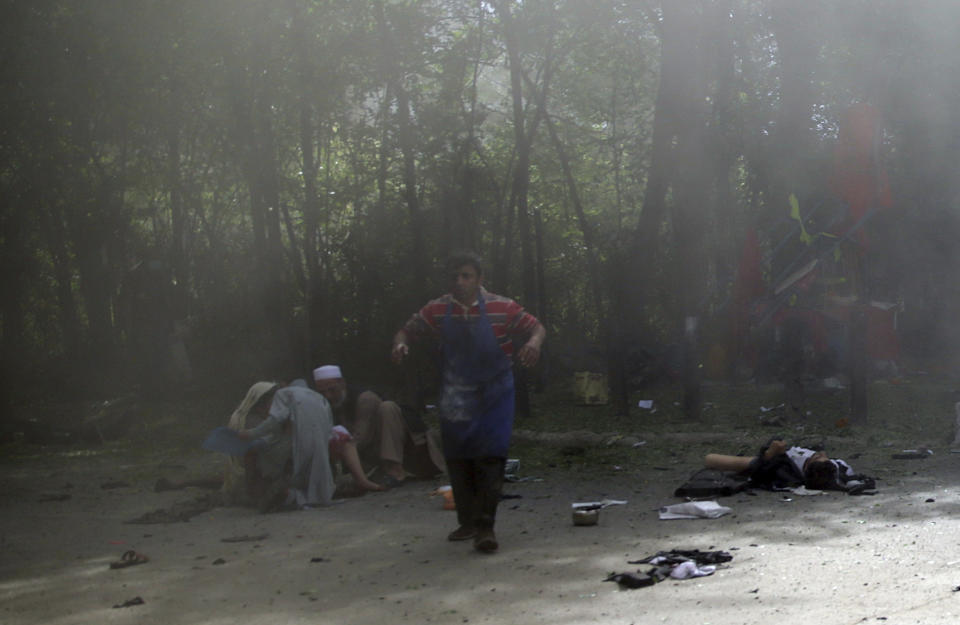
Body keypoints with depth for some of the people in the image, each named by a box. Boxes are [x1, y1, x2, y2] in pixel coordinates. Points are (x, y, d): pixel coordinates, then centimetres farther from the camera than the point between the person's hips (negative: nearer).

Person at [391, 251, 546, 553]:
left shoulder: (502, 308, -7)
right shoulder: (438, 310, -2)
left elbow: (536, 327, 0)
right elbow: (408, 330, 6)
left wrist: (534, 343, -23)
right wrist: (400, 343, -18)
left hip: (493, 396, -3)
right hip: (455, 399, 3)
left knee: (490, 458, -13)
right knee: (458, 460, 8)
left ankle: (485, 527, -11)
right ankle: (468, 522, 23)